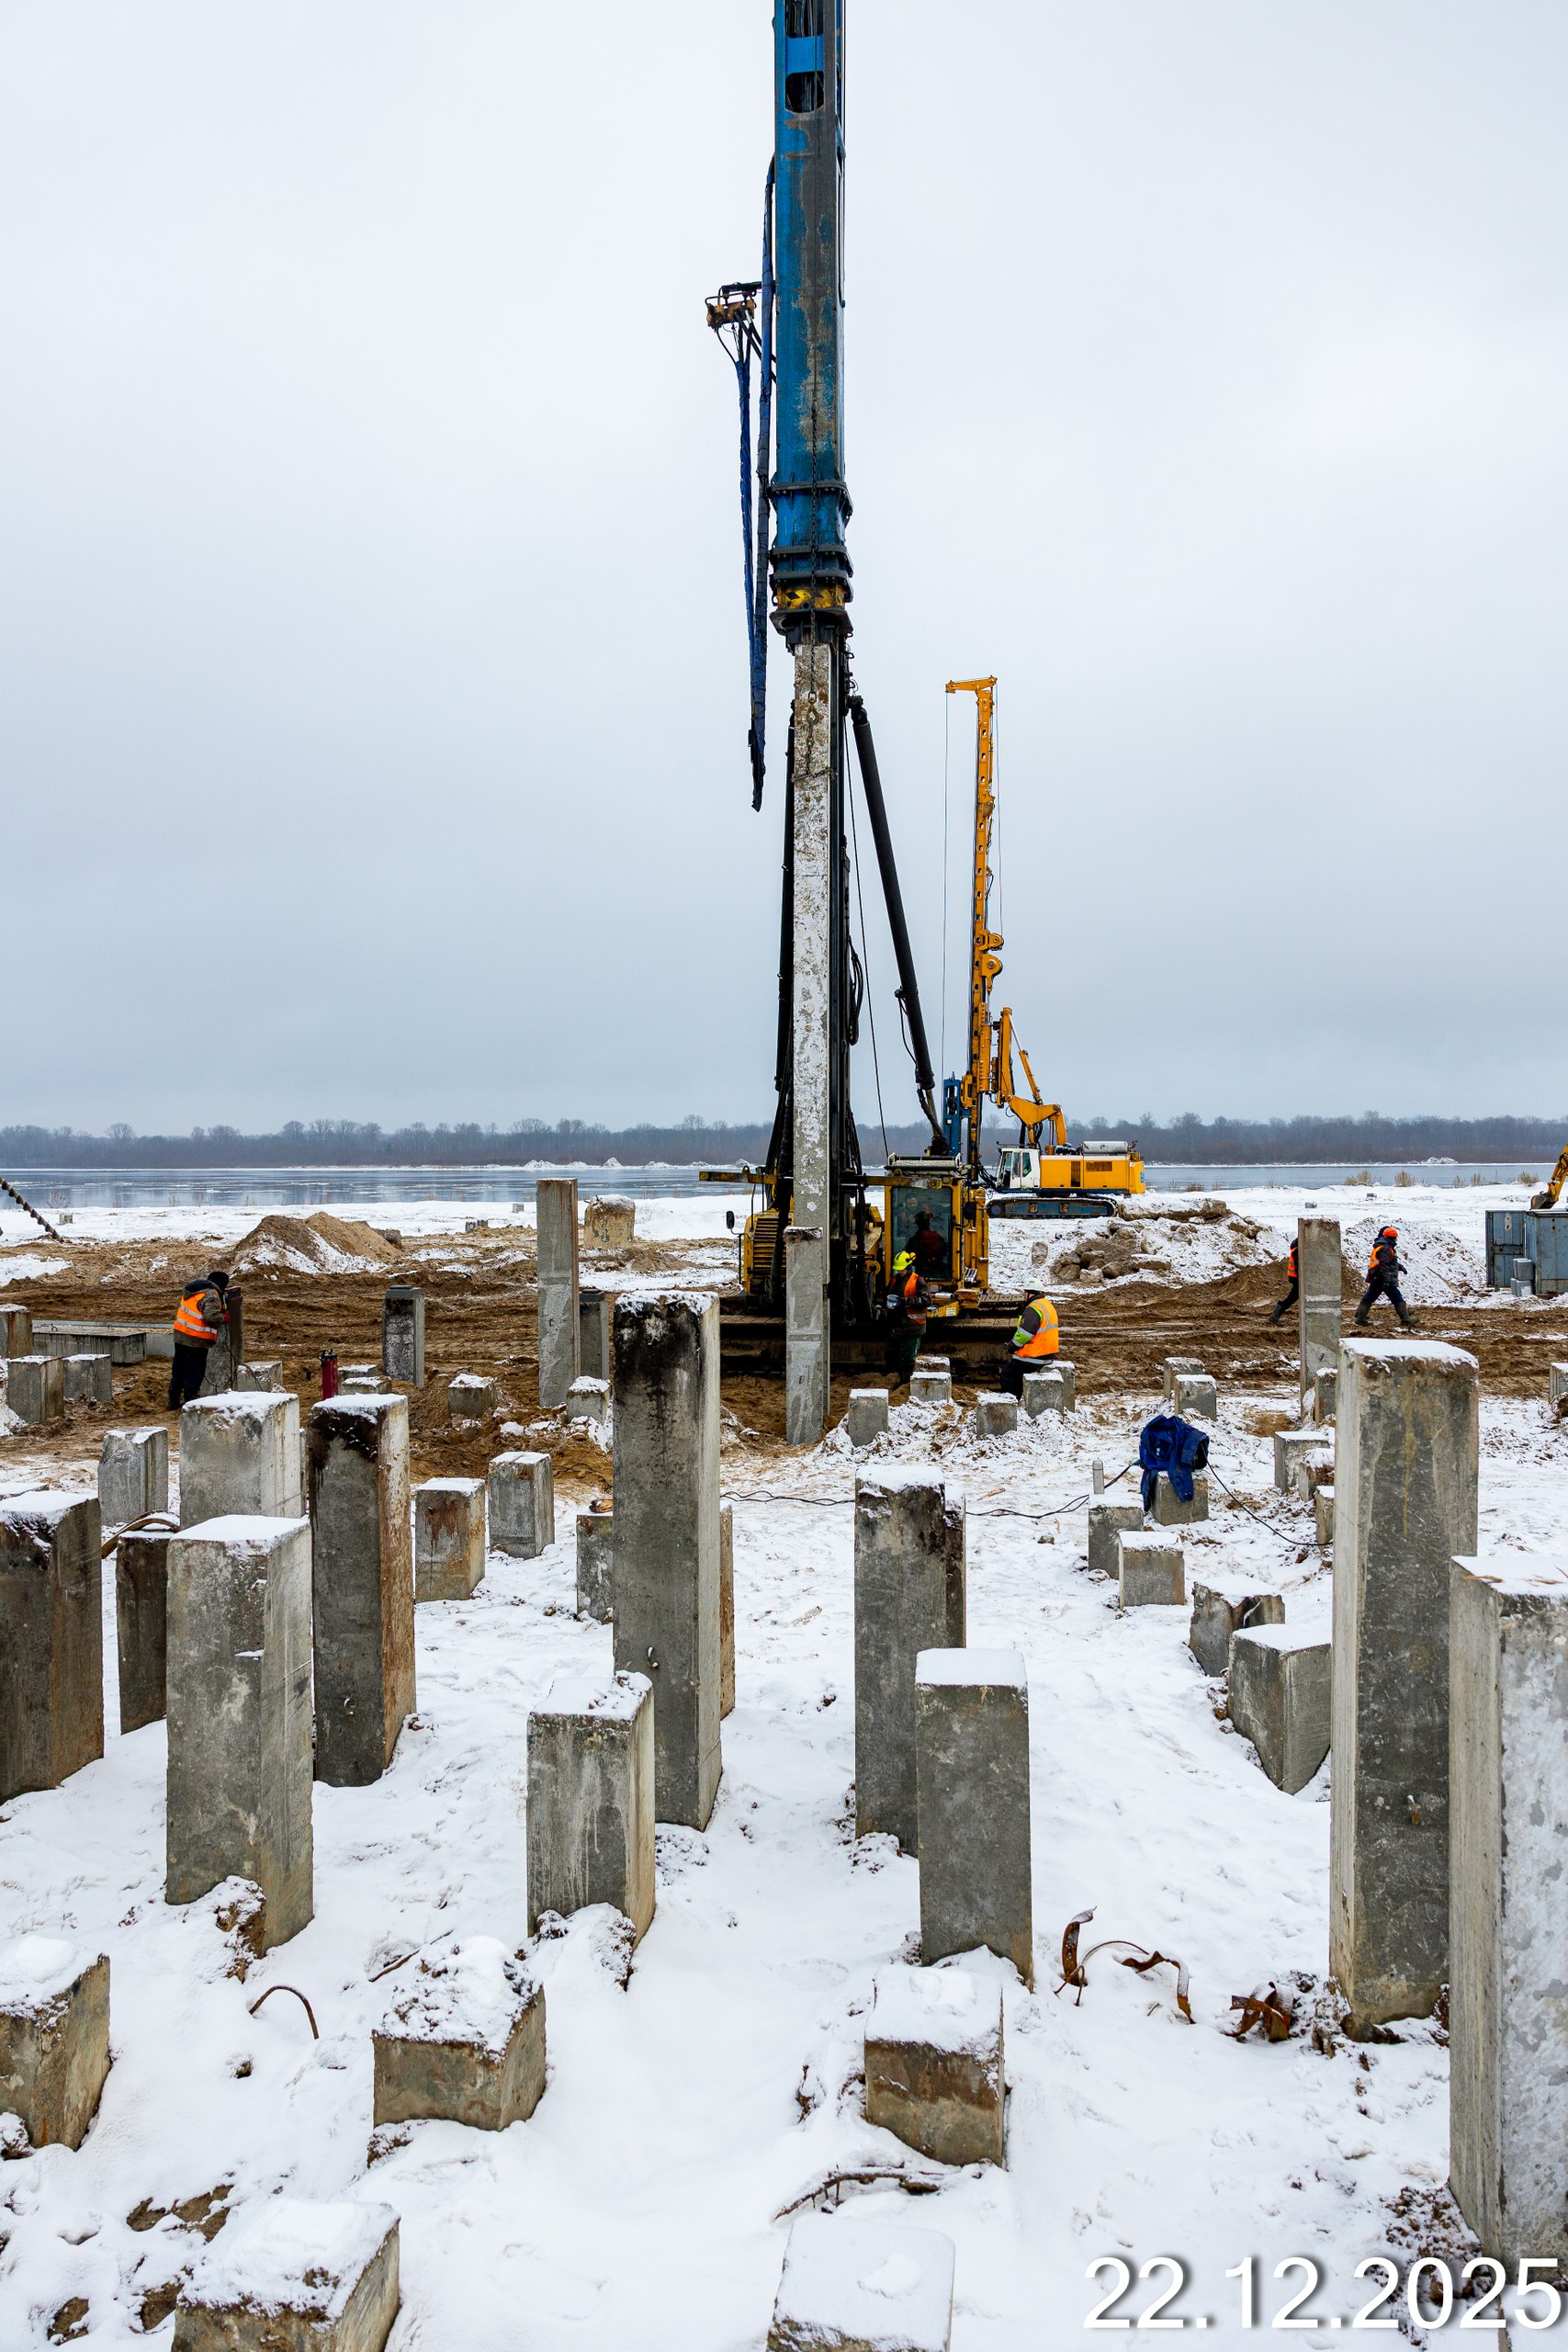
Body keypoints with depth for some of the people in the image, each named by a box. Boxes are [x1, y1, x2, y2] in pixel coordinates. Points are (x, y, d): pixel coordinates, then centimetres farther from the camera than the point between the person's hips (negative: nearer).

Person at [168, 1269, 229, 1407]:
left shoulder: (193, 1285, 6)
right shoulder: (211, 1296, -20)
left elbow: (201, 1277, 31)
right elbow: (212, 1317, -30)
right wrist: (224, 1317, -12)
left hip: (180, 1334, 8)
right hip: (196, 1339, -8)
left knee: (178, 1369, 19)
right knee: (195, 1370, 3)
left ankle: (173, 1401, 29)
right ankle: (190, 1403, 7)